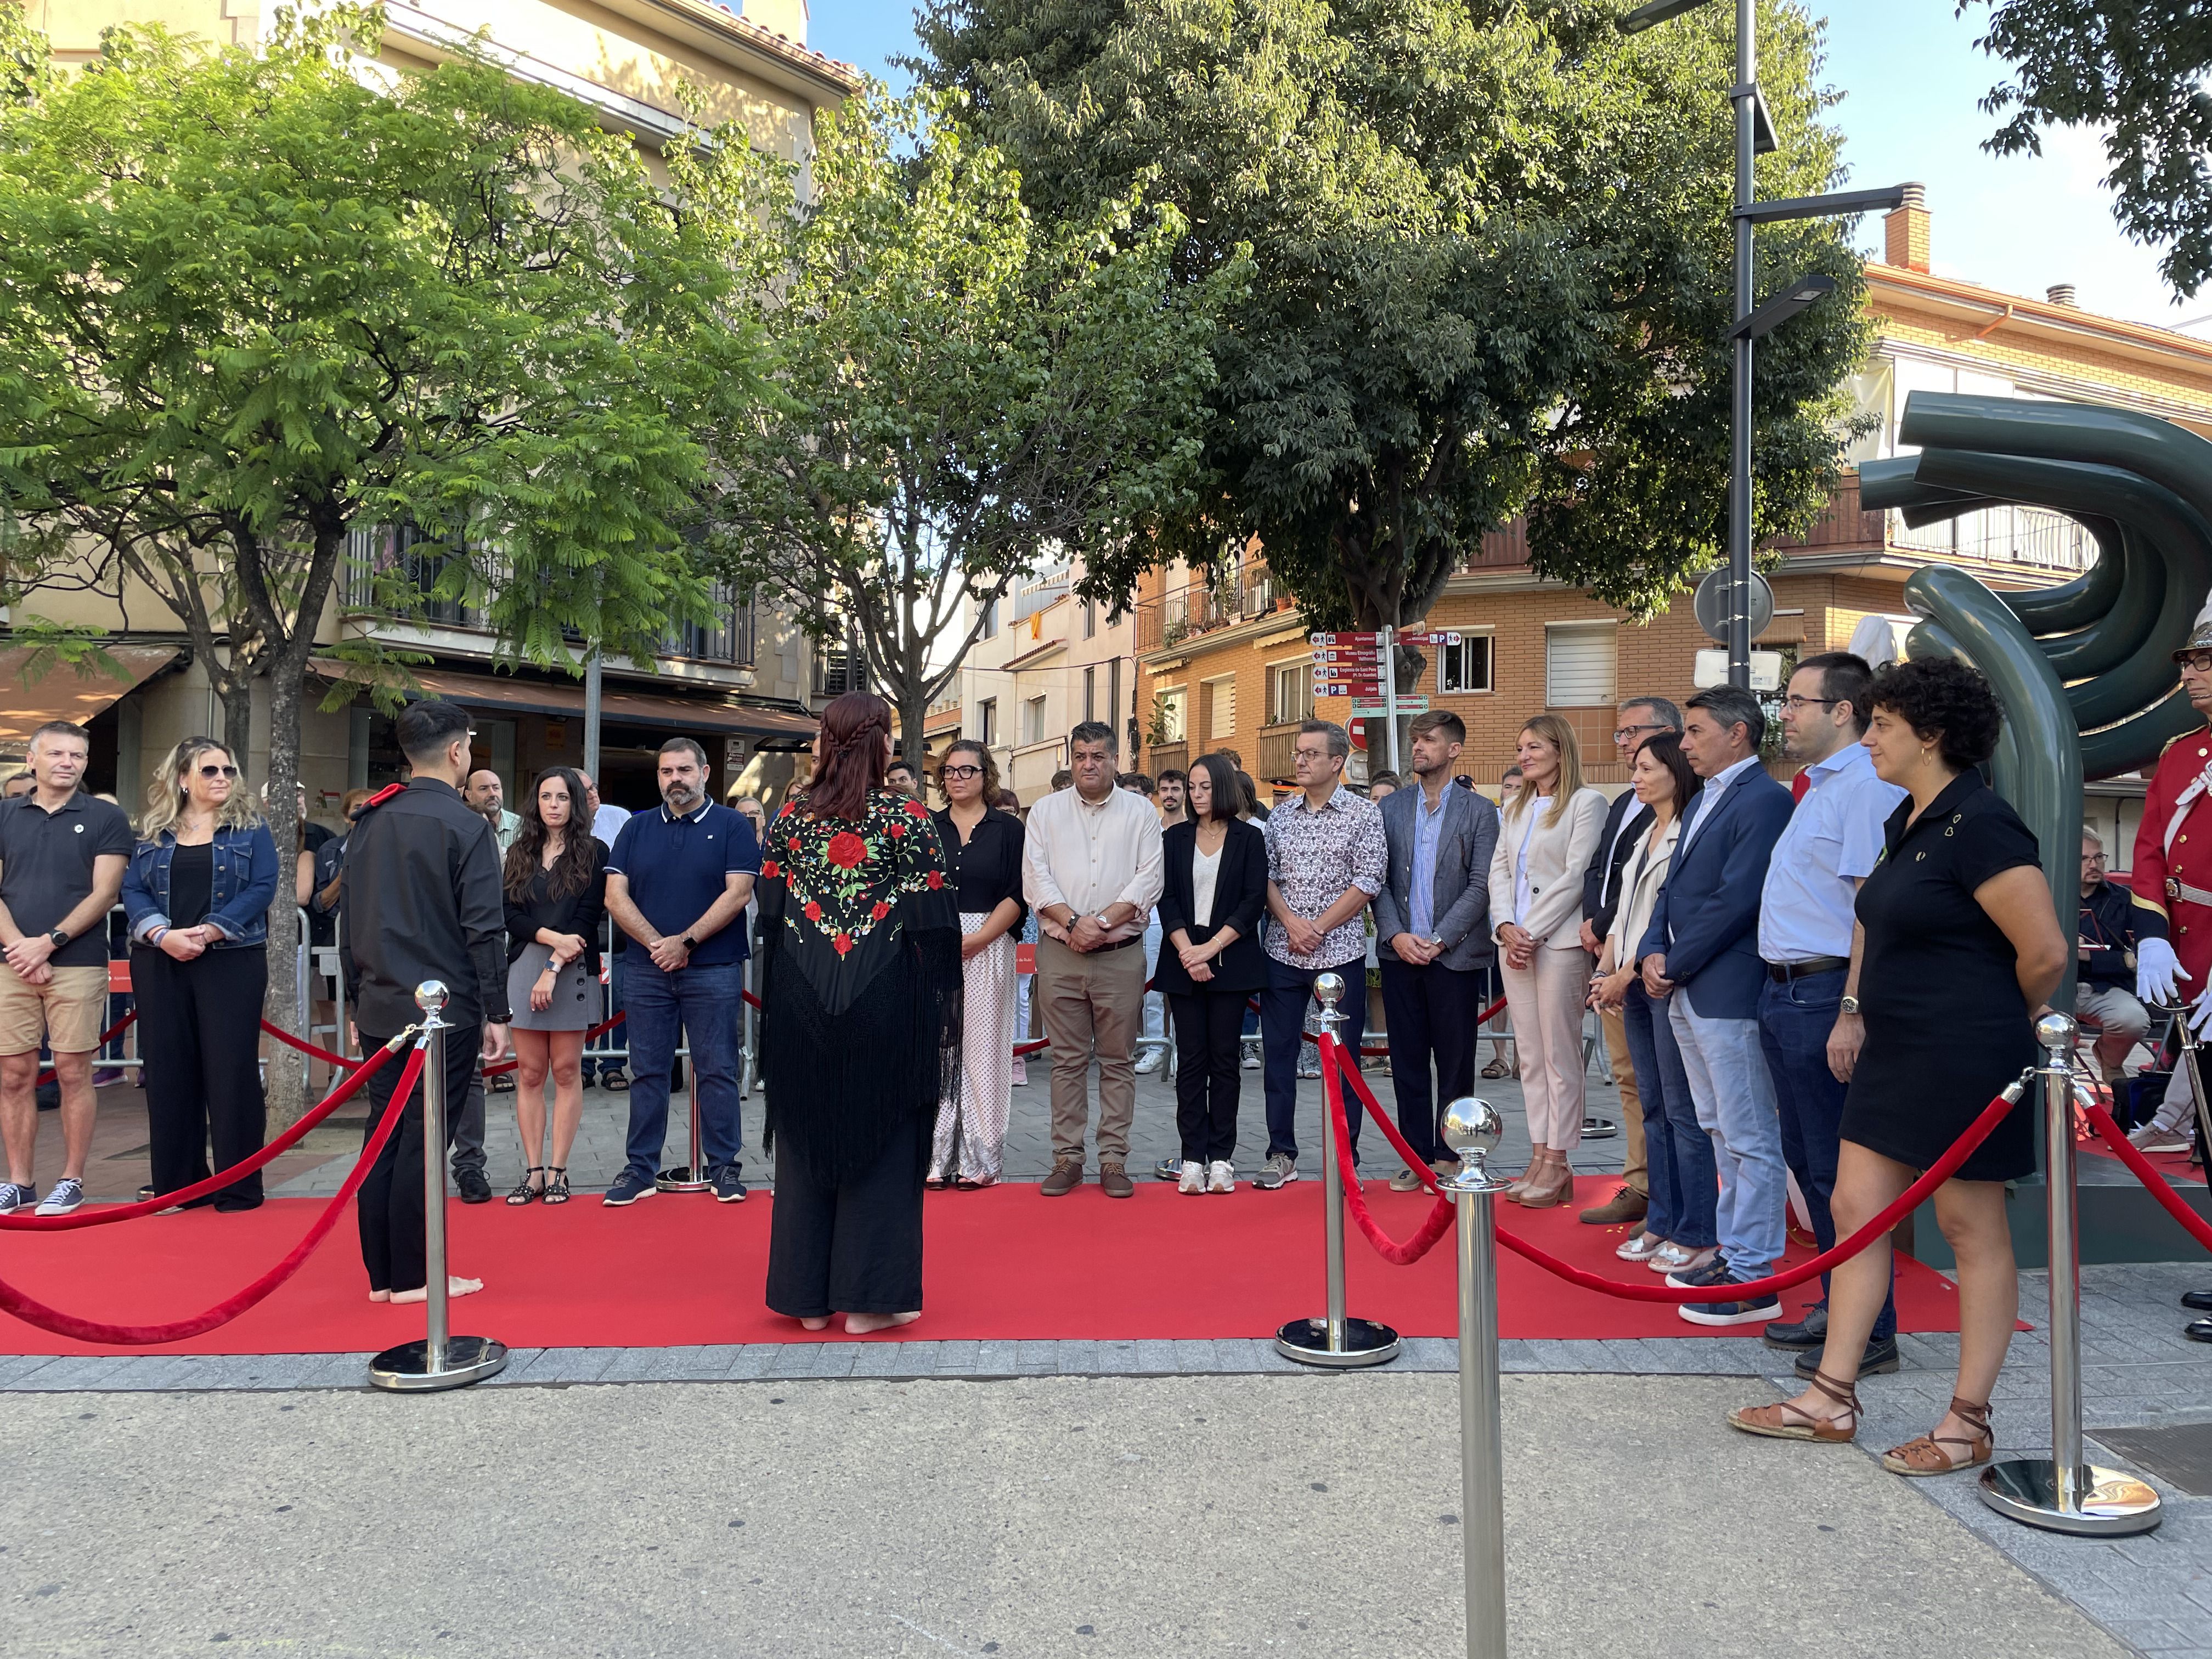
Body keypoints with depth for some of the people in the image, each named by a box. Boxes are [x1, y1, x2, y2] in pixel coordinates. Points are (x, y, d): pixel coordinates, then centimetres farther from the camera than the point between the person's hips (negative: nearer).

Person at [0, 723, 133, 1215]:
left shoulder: (106, 819, 4)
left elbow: (104, 894, -3)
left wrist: (48, 942, -12)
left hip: (78, 964, -2)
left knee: (73, 1073, 0)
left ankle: (71, 1181, 9)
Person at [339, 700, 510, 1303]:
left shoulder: (369, 822, 10)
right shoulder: (465, 825, -11)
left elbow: (348, 918, 14)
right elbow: (484, 929, -14)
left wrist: (359, 997, 21)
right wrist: (496, 1012, -9)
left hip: (380, 1009, 6)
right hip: (446, 1009, -6)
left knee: (384, 1136, 11)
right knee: (422, 1141, -1)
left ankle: (381, 1274, 17)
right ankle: (412, 1277, 6)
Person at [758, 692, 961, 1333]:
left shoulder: (791, 816, 2)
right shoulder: (906, 816, -8)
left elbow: (770, 908, 6)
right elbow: (933, 916, -9)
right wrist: (939, 1006, -1)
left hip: (801, 999, 3)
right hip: (882, 1003, -3)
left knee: (807, 1133, 12)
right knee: (879, 1136, 6)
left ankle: (808, 1294, 18)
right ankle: (869, 1295, 9)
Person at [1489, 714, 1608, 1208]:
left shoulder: (1586, 802, -4)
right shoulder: (1515, 810, 18)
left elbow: (1575, 875, -11)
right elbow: (1499, 872, 12)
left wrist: (1533, 931, -13)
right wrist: (1506, 927, -4)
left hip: (1559, 941, -7)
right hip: (1514, 941, 7)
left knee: (1560, 1055, -2)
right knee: (1529, 1055, 8)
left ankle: (1557, 1164, 3)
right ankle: (1539, 1157, 13)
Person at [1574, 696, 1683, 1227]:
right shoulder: (1625, 803, 21)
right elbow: (1596, 870, 21)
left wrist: (1605, 927, -9)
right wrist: (1592, 921, 4)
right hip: (1612, 952, 10)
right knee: (1629, 1075, 13)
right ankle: (1640, 1187, 21)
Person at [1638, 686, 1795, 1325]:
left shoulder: (1765, 801, -13)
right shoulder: (1703, 801, 18)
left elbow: (1736, 900, -19)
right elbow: (1673, 887, 18)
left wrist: (1675, 965, -12)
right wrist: (1654, 951, 2)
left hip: (1730, 993, -10)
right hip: (1686, 993, 10)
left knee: (1750, 1139, -3)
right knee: (1722, 1133, 17)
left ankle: (1753, 1279, 2)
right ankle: (1733, 1251, 28)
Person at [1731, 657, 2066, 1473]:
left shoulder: (1978, 824, -17)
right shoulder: (1906, 821, 11)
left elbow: (2045, 952, -19)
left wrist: (2005, 1025, -1)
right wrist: (1855, 1010, 18)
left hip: (1964, 1059, -9)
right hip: (1896, 1052, 9)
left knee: (1972, 1230, 4)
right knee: (1856, 1209, 10)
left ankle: (1969, 1422, 17)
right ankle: (1831, 1399, 19)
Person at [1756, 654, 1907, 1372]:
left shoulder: (1868, 787, -15)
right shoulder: (1817, 786, 17)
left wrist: (1852, 1013, -25)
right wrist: (1781, 991, 19)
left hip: (1826, 994, -10)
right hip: (1785, 991, 10)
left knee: (1840, 1168, -3)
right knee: (1807, 1159, 16)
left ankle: (1871, 1332, 9)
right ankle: (1837, 1309, 28)